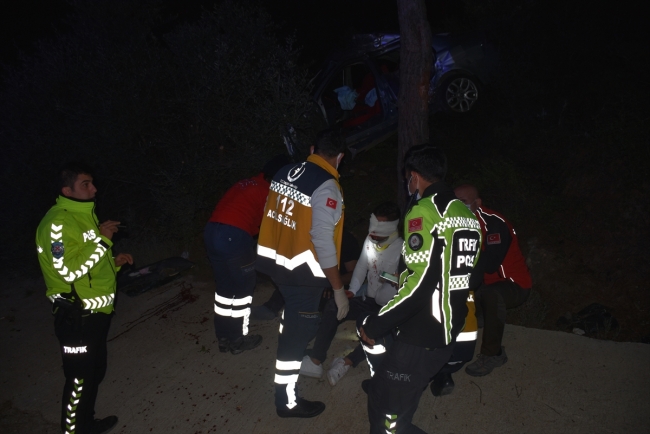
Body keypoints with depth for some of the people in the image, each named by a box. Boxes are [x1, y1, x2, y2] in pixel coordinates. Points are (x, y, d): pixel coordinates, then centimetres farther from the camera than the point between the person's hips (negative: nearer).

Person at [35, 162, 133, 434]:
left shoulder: (83, 215, 13)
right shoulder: (58, 221, -19)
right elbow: (69, 269, -28)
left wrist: (114, 262, 7)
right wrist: (102, 239, -23)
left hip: (96, 311, 10)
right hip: (76, 316, -10)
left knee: (96, 370, 21)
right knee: (79, 378, 2)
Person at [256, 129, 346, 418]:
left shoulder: (285, 172, 2)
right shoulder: (326, 187, -20)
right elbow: (323, 242, -24)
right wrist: (339, 290, -17)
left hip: (273, 259, 8)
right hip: (302, 269, -8)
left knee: (294, 311, 33)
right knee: (298, 331, 6)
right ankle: (287, 401, 21)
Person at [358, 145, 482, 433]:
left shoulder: (423, 210, -16)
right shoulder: (466, 213, 11)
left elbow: (420, 284, -25)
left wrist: (373, 325, -15)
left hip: (422, 334, -9)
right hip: (448, 331, 9)